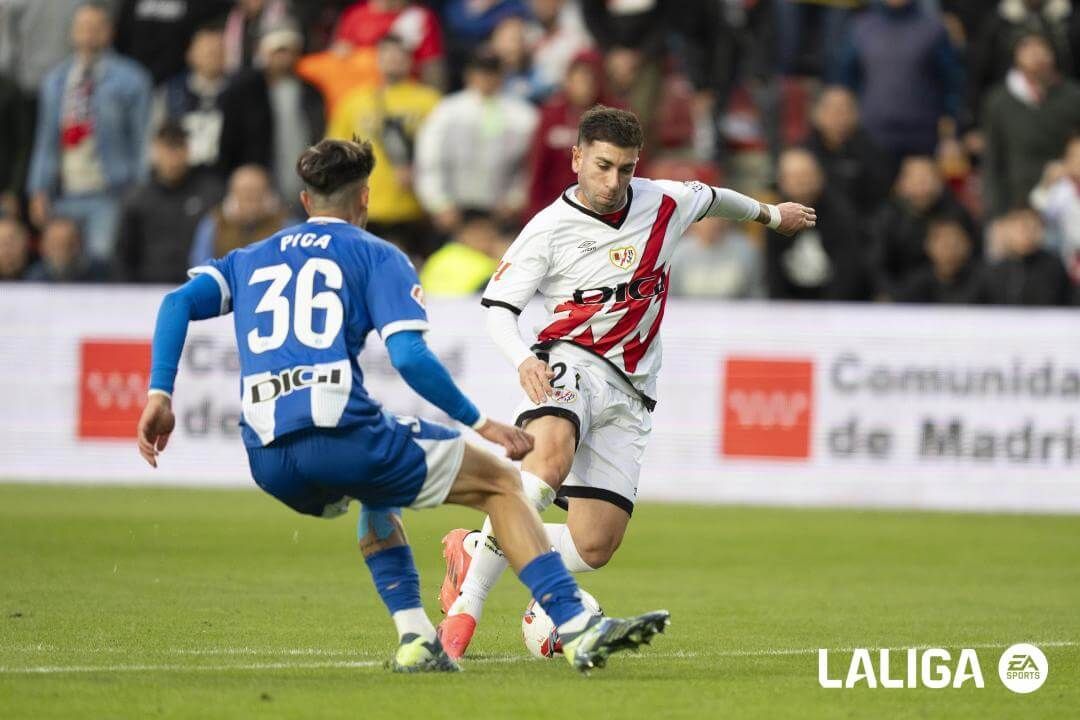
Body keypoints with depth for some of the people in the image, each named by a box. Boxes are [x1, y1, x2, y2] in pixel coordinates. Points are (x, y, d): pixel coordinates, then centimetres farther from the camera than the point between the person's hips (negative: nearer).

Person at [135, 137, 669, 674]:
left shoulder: (250, 260, 25)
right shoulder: (377, 256, 10)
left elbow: (179, 303, 8)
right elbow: (409, 357, -5)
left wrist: (160, 394, 3)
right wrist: (480, 424, 2)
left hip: (268, 463, 5)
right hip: (340, 435, -5)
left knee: (376, 492, 39)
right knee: (501, 483, 11)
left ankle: (414, 638, 24)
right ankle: (575, 628, -3)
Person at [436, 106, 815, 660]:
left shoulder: (664, 203, 6)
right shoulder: (550, 229, -5)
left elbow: (710, 197, 29)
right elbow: (497, 307, -4)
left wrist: (769, 214, 48)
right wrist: (523, 360, -24)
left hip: (628, 394, 5)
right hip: (570, 364, -5)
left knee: (595, 546, -8)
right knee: (550, 458, -39)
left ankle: (474, 550, 13)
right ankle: (467, 601, -33)